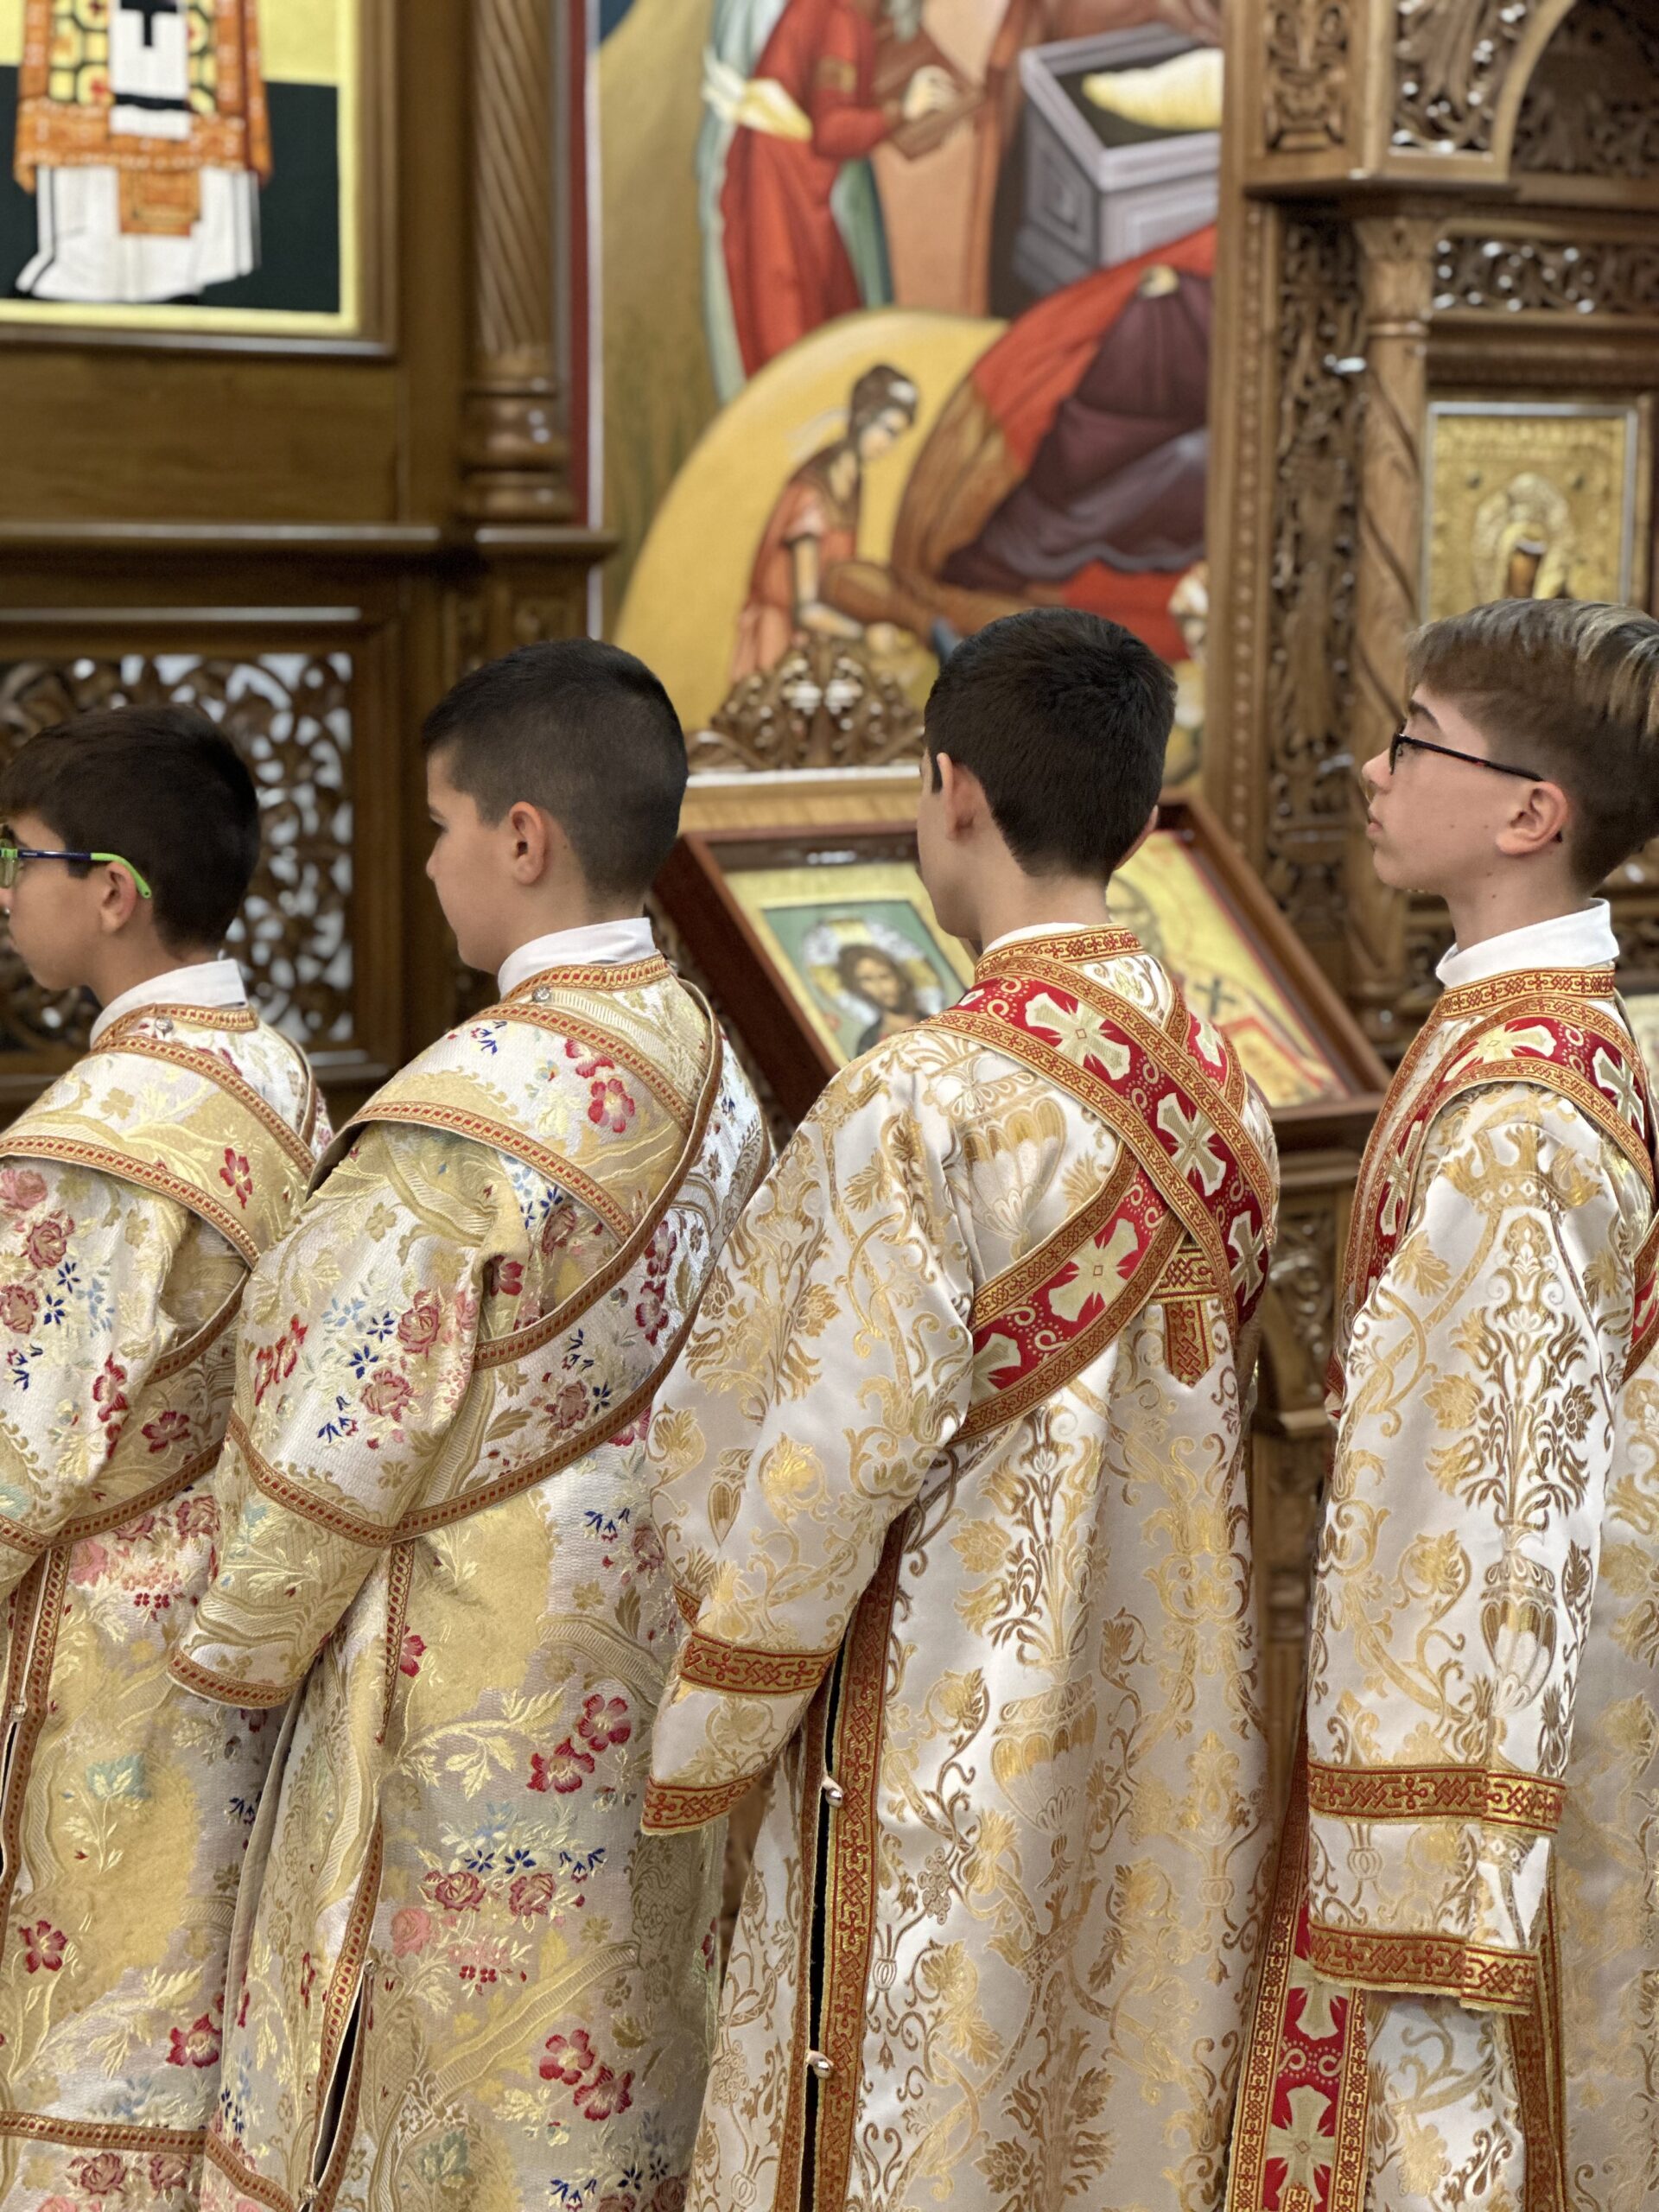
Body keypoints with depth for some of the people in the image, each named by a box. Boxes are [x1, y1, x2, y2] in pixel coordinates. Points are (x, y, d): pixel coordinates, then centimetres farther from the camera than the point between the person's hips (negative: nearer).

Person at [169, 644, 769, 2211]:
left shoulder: (470, 1114, -23)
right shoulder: (708, 1071, 0)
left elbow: (335, 1438, -17)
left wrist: (238, 1650, -2)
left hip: (473, 1675, -7)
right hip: (650, 1661, 7)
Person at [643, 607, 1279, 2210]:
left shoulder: (928, 1100, -19)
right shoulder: (1219, 1087, 2)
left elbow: (837, 1459, -18)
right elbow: (1146, 1438, 8)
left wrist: (711, 1740, -5)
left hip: (954, 1742, -7)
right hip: (1161, 1757, 7)